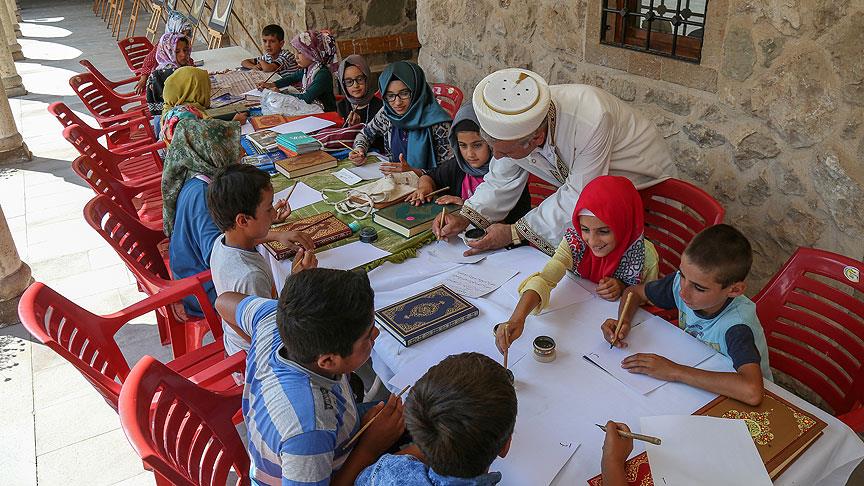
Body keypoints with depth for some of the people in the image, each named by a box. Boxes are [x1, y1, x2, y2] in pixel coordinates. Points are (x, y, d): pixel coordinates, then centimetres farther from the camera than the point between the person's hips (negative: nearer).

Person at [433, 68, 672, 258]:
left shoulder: (591, 120, -40)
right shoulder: (512, 124, -20)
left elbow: (578, 199, -30)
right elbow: (502, 181, -3)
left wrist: (515, 232, -26)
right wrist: (464, 217, -18)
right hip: (580, 186, 6)